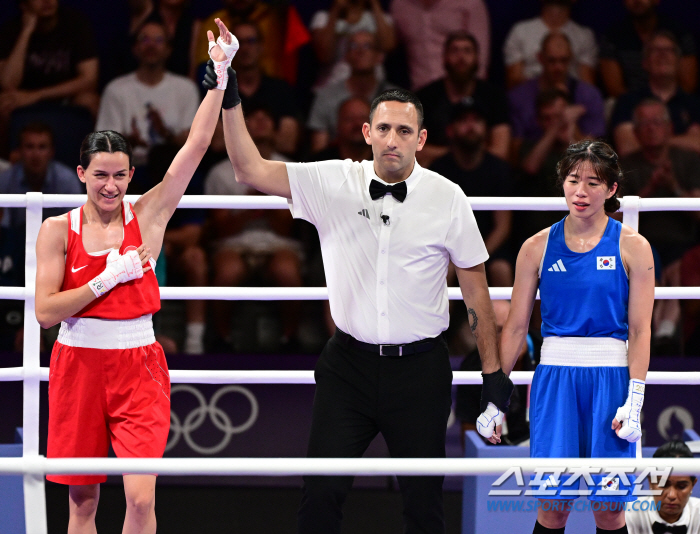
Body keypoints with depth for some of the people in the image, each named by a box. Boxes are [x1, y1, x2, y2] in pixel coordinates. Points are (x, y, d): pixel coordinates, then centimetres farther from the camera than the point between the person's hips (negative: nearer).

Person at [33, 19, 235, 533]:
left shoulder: (147, 216, 2)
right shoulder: (58, 230, 0)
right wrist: (108, 278, -12)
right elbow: (45, 311, -7)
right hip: (79, 362, 0)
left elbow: (197, 143, -5)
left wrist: (220, 73, -13)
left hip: (137, 362, 0)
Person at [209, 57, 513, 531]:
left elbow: (475, 286, 4)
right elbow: (251, 170, -6)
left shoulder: (447, 198, -3)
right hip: (349, 364, 1)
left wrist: (493, 371, 4)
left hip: (420, 369, -1)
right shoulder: (334, 182, -1)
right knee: (322, 493, -5)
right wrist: (230, 98, -17)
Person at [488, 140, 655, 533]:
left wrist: (635, 401, -10)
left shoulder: (632, 247, 1)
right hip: (555, 376, 1)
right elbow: (516, 326, 8)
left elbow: (640, 331, -2)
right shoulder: (538, 247, 5)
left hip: (610, 376, -1)